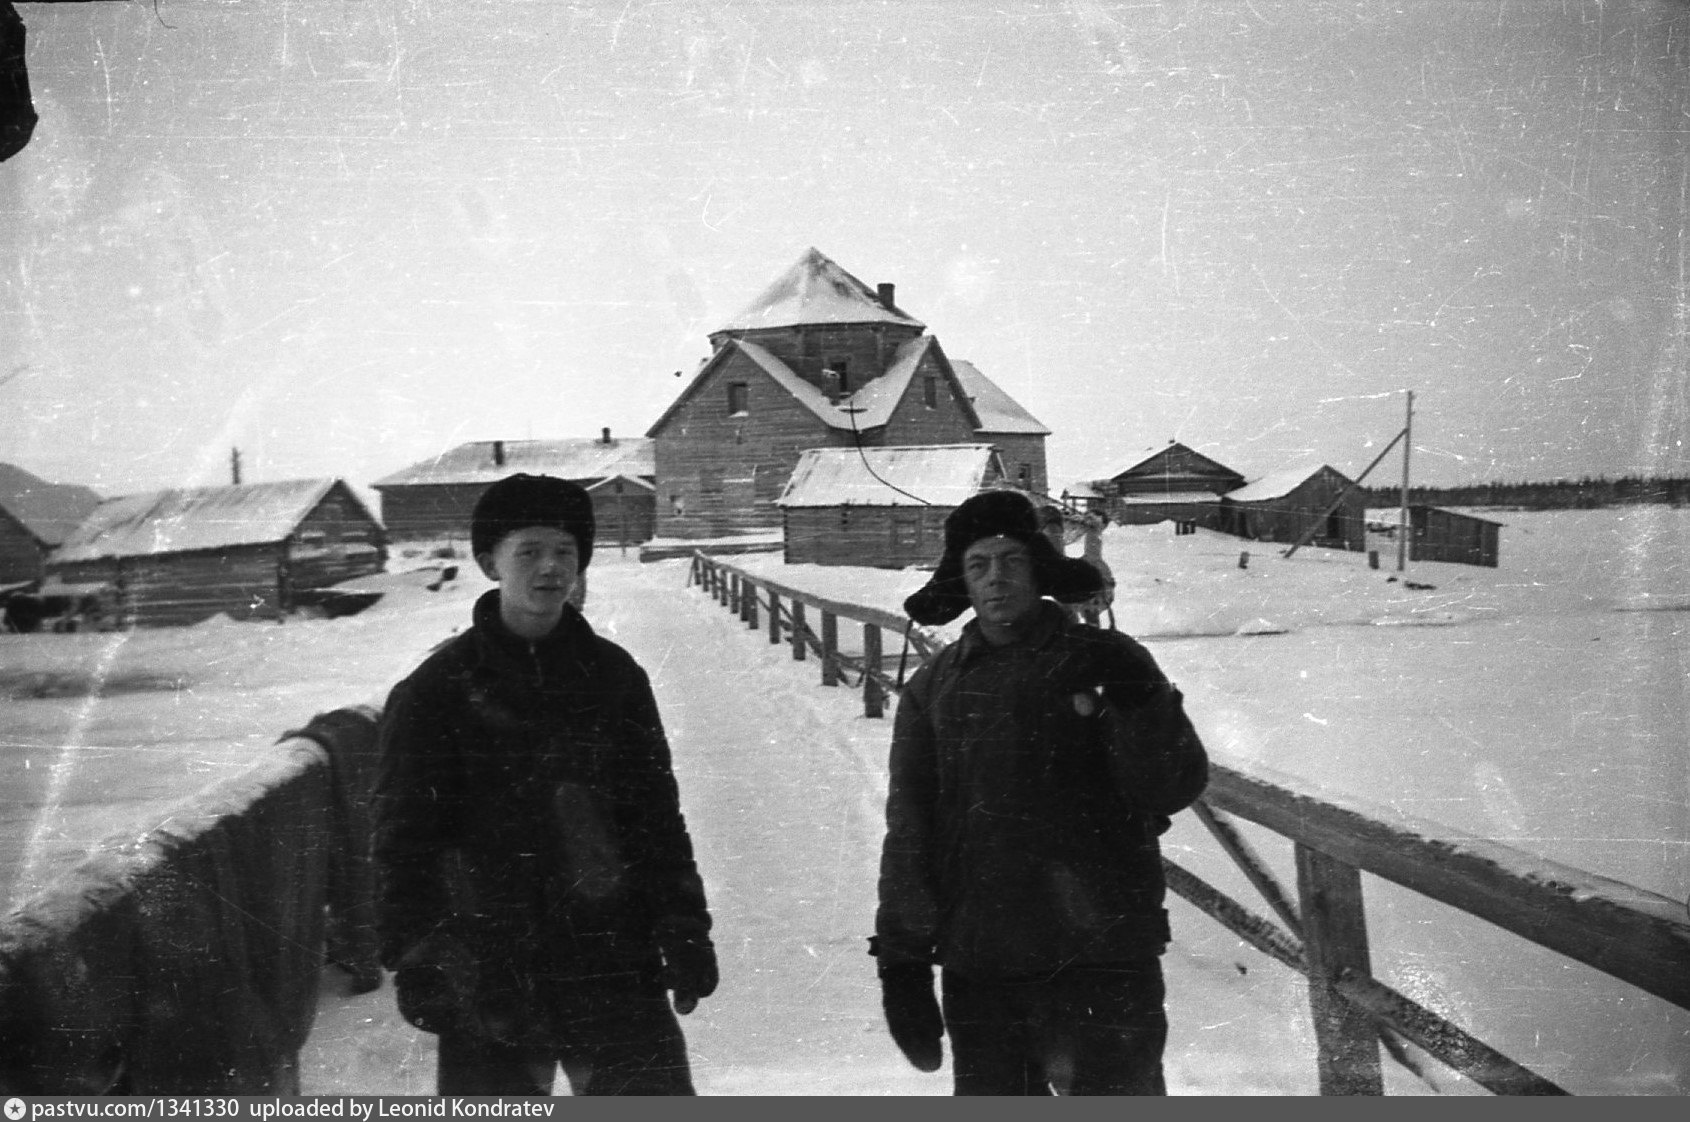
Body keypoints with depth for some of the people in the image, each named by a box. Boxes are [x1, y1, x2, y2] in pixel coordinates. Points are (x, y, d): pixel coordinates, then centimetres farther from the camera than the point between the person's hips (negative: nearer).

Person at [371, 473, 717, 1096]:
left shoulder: (612, 675, 5)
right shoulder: (437, 689, -4)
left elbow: (658, 814, 10)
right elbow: (404, 840, -3)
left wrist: (685, 931, 6)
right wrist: (415, 958, -9)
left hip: (614, 969, 3)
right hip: (487, 981, -2)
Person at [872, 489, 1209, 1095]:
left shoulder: (1104, 664, 1)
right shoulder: (932, 689, 7)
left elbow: (1173, 790, -5)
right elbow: (908, 835, 8)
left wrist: (1141, 703, -21)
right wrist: (900, 956, 3)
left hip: (1102, 961, -2)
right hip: (977, 969, 3)